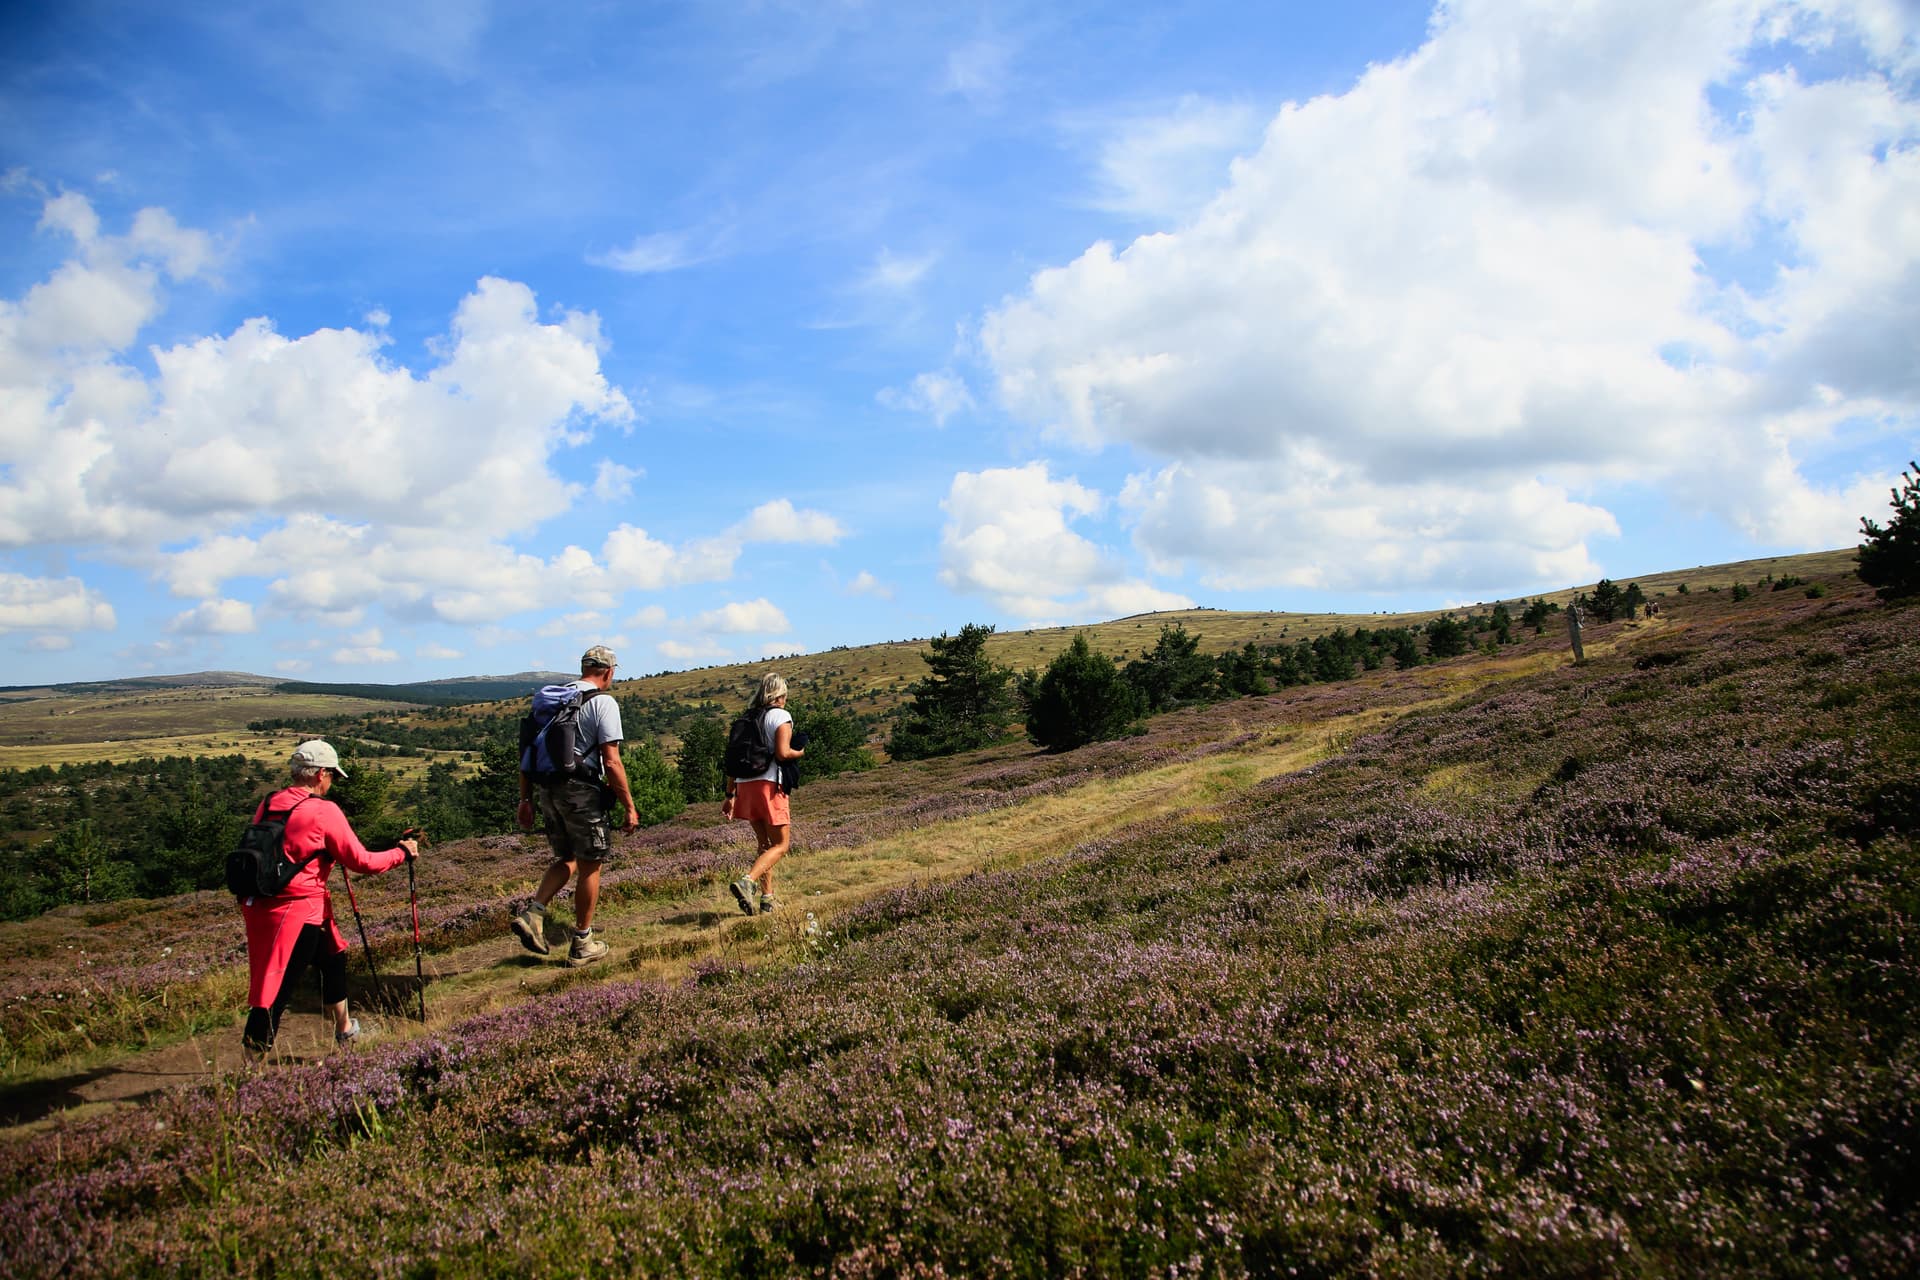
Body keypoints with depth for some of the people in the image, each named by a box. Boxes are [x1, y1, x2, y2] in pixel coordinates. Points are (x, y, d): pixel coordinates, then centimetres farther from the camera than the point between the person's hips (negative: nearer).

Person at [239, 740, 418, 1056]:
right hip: (297, 912, -8)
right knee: (275, 991, -1)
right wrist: (402, 853, 6)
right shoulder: (323, 811, -14)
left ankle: (346, 1031, 41)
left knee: (333, 958, 26)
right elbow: (363, 863, -10)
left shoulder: (268, 804, 5)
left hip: (261, 905, 8)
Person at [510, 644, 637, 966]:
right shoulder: (603, 703, -9)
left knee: (567, 859, 22)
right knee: (589, 866, 6)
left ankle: (532, 914, 2)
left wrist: (526, 799, 16)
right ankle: (582, 945, 13)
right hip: (582, 791, -6)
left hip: (549, 791, 7)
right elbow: (611, 762, -14)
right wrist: (630, 807, -8)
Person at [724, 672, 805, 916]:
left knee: (765, 843, 18)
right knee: (781, 844, 0)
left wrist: (730, 795, 17)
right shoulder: (781, 716, -2)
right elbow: (782, 753, -15)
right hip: (769, 785, -7)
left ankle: (767, 898, 15)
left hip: (745, 785, 7)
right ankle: (747, 882, -22)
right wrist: (800, 753, 7)